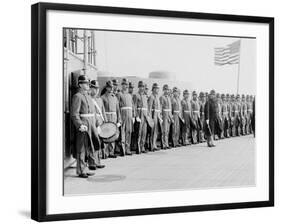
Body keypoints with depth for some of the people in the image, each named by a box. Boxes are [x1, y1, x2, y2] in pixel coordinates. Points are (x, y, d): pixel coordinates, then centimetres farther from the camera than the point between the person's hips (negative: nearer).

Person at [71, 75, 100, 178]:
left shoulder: (88, 96, 19)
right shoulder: (77, 96, -9)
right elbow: (74, 114, -16)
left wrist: (94, 125, 17)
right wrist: (80, 125, -23)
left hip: (91, 126, 9)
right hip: (83, 127, -9)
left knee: (90, 148, 10)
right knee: (82, 149, -3)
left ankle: (86, 168, 20)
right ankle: (81, 171, 3)